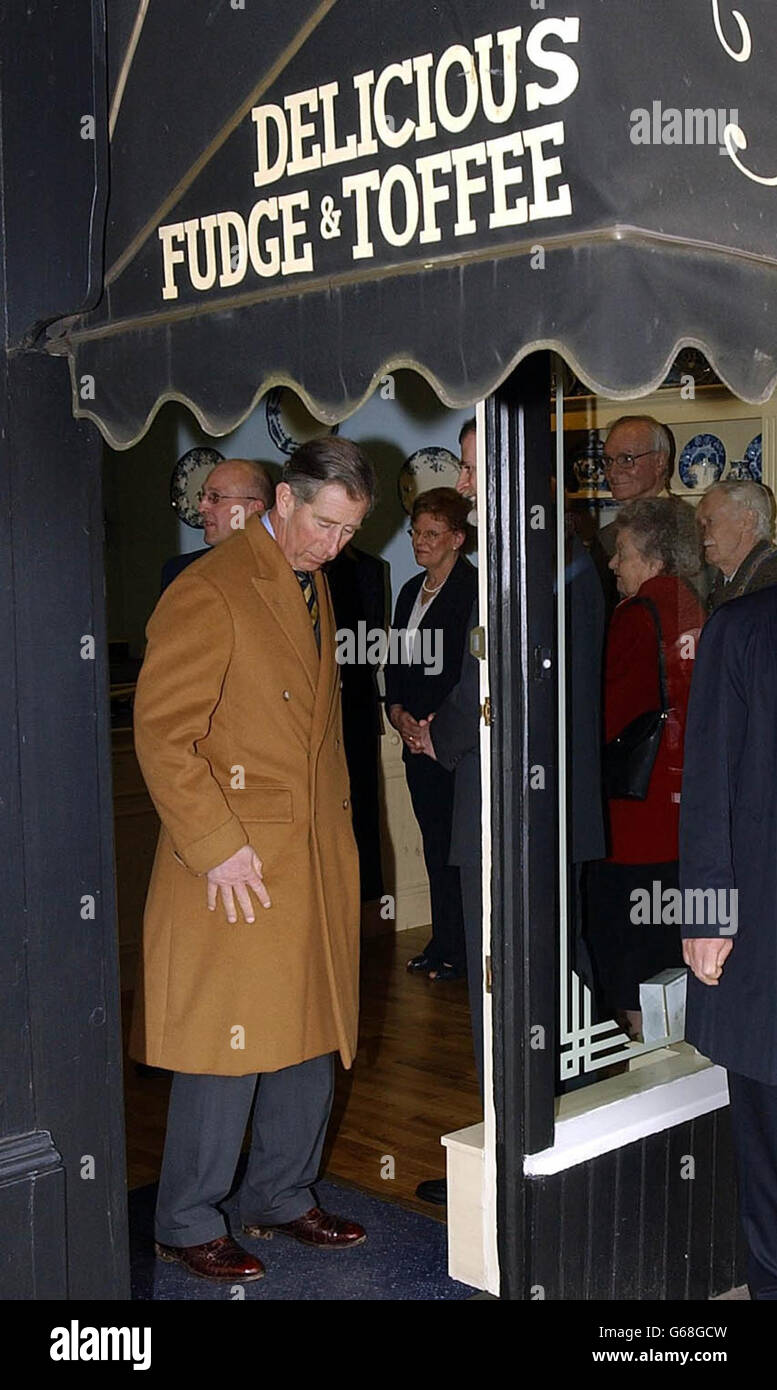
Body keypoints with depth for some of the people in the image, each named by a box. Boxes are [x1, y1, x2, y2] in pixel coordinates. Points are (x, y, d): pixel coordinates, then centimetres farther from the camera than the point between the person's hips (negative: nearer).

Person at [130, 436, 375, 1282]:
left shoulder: (314, 586, 15)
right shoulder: (208, 593, -13)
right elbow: (162, 734, -17)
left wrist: (337, 828, 15)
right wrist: (218, 847, -18)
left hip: (316, 858, 8)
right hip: (239, 866, -8)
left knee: (312, 1038, 14)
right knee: (226, 1049, 1)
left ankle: (280, 1197, 32)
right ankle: (188, 1225, 18)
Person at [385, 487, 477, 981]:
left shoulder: (474, 589, -10)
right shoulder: (412, 590, 16)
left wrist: (437, 724, -13)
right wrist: (399, 712, 4)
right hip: (418, 737, 7)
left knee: (452, 842, -3)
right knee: (435, 842, 11)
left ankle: (457, 949, 8)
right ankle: (443, 945, 19)